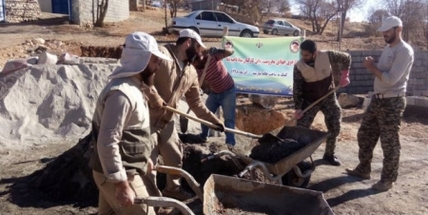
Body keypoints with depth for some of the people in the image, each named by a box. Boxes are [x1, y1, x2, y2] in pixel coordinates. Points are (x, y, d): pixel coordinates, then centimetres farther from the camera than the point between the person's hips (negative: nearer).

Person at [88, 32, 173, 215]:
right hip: (119, 175, -10)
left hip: (126, 170, 10)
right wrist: (122, 185, -28)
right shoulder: (121, 93, -24)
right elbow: (107, 143, -29)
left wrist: (144, 158, 27)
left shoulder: (131, 86, 10)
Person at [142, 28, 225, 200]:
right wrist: (155, 99, -26)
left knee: (175, 157, 18)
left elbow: (196, 103, 16)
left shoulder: (191, 72, 9)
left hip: (167, 121, 8)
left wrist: (213, 120, 13)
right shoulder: (162, 54, -15)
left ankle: (173, 188, 41)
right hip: (147, 118, -8)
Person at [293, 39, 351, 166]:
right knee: (300, 129, -7)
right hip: (310, 101, -1)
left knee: (335, 127, 4)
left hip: (328, 98, 2)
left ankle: (329, 155, 23)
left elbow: (346, 58, -1)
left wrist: (344, 75, -6)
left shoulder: (327, 56, -19)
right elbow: (297, 88, -13)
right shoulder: (299, 67, -19)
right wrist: (298, 107, -17)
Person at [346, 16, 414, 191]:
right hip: (378, 99, 9)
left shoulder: (404, 51, -15)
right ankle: (363, 170, 29)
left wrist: (373, 68, -11)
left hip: (393, 102, -9)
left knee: (389, 143, 1)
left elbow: (391, 79, -23)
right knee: (365, 135, 15)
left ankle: (388, 179, 15)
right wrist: (372, 67, -4)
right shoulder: (388, 49, 14)